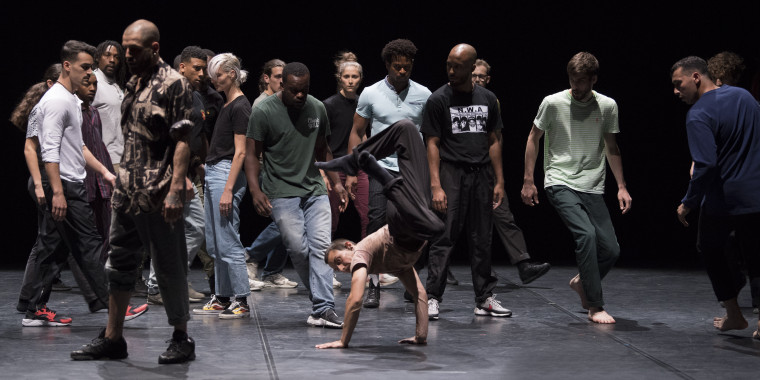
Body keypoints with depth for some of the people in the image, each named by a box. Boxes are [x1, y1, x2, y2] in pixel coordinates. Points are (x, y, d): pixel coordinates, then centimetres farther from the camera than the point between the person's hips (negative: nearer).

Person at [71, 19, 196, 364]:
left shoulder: (173, 84, -10)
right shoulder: (133, 84, 14)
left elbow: (182, 140, -16)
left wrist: (176, 189, -23)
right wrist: (119, 181, 18)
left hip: (159, 196, -8)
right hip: (127, 193, 8)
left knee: (169, 267, 1)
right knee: (120, 262, 11)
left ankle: (181, 339, 12)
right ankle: (112, 338, 18)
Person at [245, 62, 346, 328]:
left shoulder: (317, 108, 9)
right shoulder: (264, 112, -5)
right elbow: (251, 153, -3)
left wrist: (336, 182, 15)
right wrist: (255, 190, -14)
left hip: (315, 189, 4)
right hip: (282, 193, -4)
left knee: (321, 246, -10)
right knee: (298, 249, -9)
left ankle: (322, 310, -14)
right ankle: (322, 301, 10)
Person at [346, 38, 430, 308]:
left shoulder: (423, 95, 3)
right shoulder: (371, 94, 1)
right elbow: (357, 133, 8)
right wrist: (351, 172, 3)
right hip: (382, 167, -1)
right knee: (376, 223, -11)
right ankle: (373, 286, -6)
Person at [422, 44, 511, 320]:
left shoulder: (487, 99, 11)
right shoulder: (439, 99, -1)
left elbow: (493, 142, 15)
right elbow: (432, 144, -4)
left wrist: (499, 181, 8)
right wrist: (435, 185, -13)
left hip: (481, 173, 4)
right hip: (451, 173, -4)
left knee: (482, 240, 8)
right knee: (444, 237, -8)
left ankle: (485, 299, 15)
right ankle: (432, 297, -5)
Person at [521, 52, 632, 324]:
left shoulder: (608, 106, 4)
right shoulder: (553, 103, -4)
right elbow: (533, 139, 7)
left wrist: (621, 187, 12)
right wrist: (528, 181, 4)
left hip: (593, 189, 4)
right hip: (560, 184, -4)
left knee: (611, 250, -2)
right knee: (586, 233, -25)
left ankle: (581, 281, 30)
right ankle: (594, 306, -16)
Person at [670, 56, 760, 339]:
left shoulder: (698, 115, -17)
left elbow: (705, 165, -25)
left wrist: (688, 203, -15)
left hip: (722, 200, -5)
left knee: (711, 249, 18)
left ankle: (733, 314, 19)